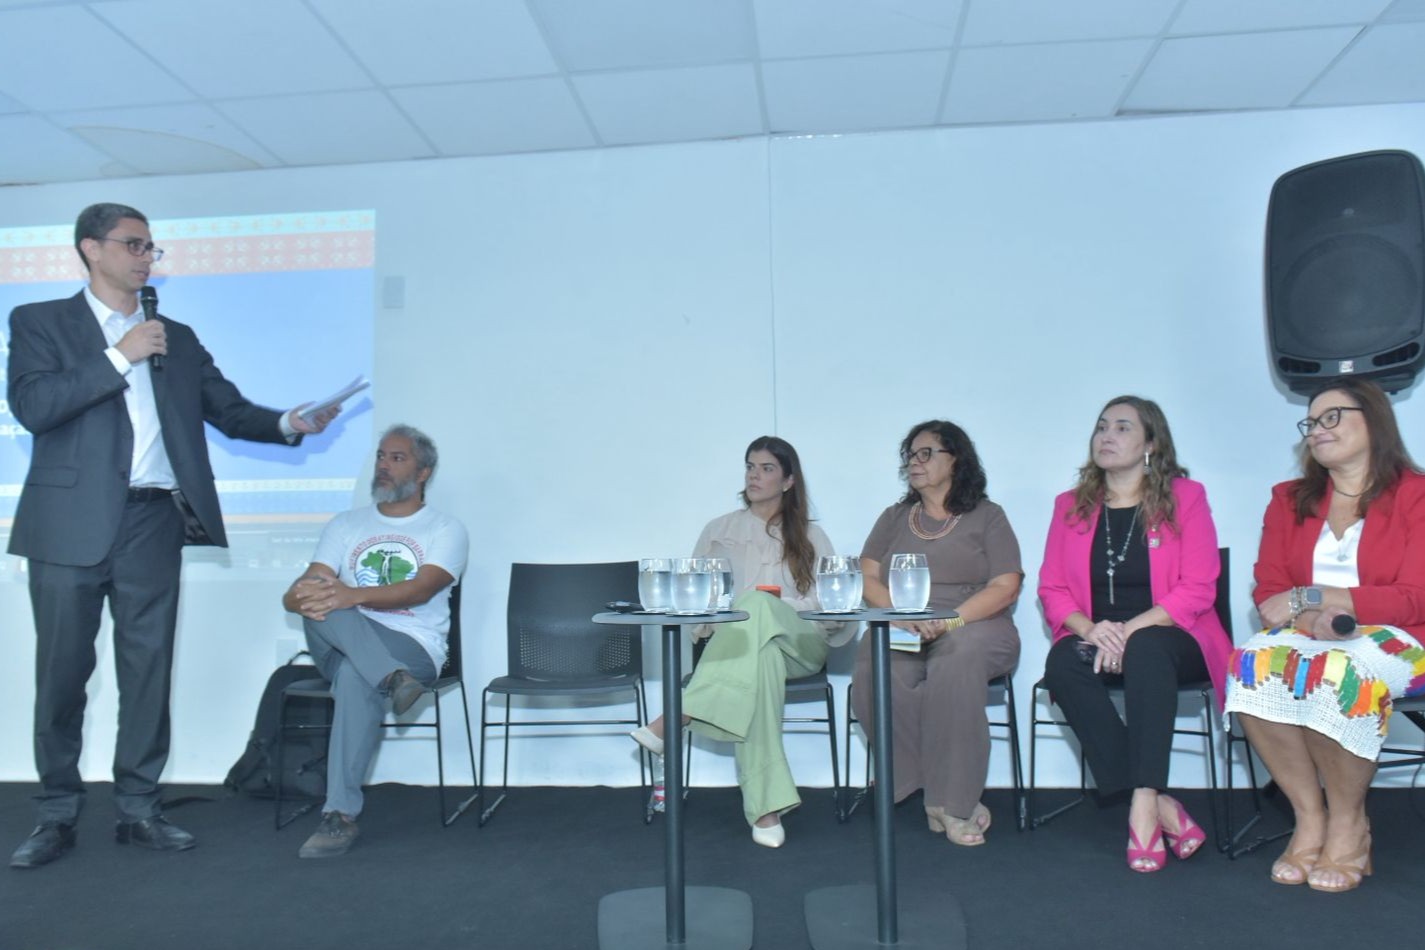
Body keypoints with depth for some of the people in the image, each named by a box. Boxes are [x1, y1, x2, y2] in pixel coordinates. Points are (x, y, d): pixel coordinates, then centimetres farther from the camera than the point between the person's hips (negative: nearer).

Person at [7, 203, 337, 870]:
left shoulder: (177, 338, 16)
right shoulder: (41, 322, 6)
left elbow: (231, 411, 10)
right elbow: (32, 406, -10)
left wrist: (288, 423, -8)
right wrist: (119, 357, -12)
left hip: (153, 523, 3)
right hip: (73, 523, -3)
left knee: (149, 668, 6)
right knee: (62, 671, 5)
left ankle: (138, 809, 16)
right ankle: (57, 815, 19)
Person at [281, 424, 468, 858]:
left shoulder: (446, 530, 6)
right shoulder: (345, 525, 18)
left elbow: (419, 590, -13)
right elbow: (296, 593, 5)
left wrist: (353, 596, -30)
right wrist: (303, 596, -22)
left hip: (414, 647, -3)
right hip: (339, 646, 3)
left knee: (356, 677, -36)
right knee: (322, 609, -29)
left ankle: (341, 816, -33)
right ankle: (392, 679, -43)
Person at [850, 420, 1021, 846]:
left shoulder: (986, 516, 10)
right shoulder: (893, 518, 20)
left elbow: (1006, 586, -2)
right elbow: (867, 579, 9)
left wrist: (949, 620, -18)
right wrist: (902, 614, -13)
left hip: (973, 628, -2)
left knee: (955, 664, -37)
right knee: (874, 675, -31)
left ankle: (952, 799, -23)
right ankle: (947, 796, -18)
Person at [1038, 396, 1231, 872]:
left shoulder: (1185, 497, 3)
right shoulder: (1070, 506, 11)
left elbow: (1197, 589, -6)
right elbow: (1052, 590, 6)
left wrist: (1132, 629, -20)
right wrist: (1089, 629, -15)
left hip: (1168, 639, -2)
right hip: (1095, 639, 3)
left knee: (1146, 650, -37)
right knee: (1061, 662, -31)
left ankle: (1144, 805, -36)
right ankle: (1162, 808, -29)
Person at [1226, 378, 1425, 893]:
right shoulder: (1290, 500, 14)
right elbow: (1269, 592, 6)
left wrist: (1309, 596, -12)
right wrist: (1312, 618, -16)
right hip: (1309, 638, 3)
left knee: (1339, 671, -37)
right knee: (1252, 664, -31)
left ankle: (1348, 822, -14)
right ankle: (1310, 817, -17)